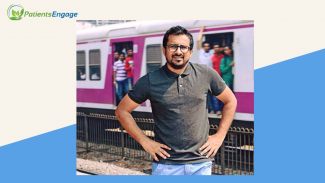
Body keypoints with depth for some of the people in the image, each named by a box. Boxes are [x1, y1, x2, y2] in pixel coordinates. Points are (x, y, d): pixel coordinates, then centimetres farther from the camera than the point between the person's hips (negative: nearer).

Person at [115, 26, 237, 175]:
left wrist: (220, 136, 6)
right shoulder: (149, 81, -3)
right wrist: (144, 141, -1)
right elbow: (122, 111, 5)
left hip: (201, 164, 1)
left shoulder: (206, 75, 1)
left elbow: (230, 101, 14)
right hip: (165, 165, -1)